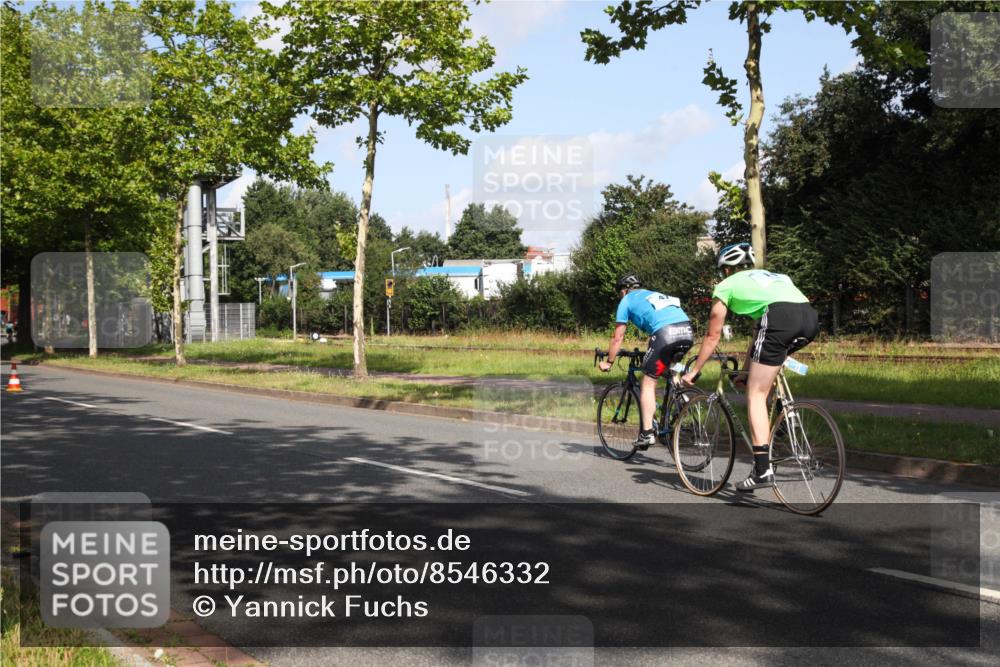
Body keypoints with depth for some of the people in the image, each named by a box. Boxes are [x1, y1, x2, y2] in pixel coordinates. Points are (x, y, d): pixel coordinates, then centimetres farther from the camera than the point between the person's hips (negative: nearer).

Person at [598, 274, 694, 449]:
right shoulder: (654, 295, 37)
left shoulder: (627, 300, 19)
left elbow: (617, 338, 18)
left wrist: (608, 362, 30)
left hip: (665, 334, -6)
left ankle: (647, 433, -3)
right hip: (688, 331, 6)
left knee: (648, 382, 4)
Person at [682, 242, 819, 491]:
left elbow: (712, 336, 26)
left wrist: (694, 371, 38)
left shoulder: (726, 286, 23)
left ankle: (763, 470, -6)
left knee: (755, 395, 2)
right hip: (810, 317, 6)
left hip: (780, 317, -6)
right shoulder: (770, 276, 40)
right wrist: (748, 367, 53)